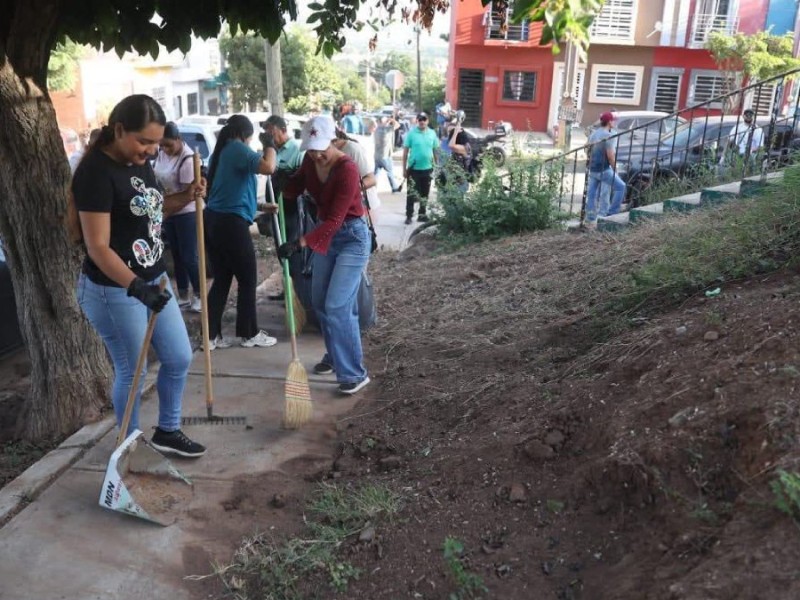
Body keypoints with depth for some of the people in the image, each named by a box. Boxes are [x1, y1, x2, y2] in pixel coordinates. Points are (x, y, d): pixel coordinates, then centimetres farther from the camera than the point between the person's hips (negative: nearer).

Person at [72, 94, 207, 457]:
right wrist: (136, 286, -35)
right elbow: (98, 248, -24)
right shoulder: (96, 173, -21)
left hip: (154, 280, 9)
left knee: (179, 358, 14)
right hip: (114, 291, -9)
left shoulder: (139, 162, 5)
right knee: (131, 372, 6)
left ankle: (167, 432, 33)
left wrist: (184, 198, 2)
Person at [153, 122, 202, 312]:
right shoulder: (162, 153, 0)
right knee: (177, 256, 12)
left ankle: (199, 296, 10)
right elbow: (155, 175, 17)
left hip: (186, 213, -7)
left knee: (189, 257, -4)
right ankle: (183, 296, 21)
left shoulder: (187, 159, -23)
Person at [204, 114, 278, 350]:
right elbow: (268, 167, -24)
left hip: (213, 220, 9)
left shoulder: (221, 151, 20)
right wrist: (270, 145, -4)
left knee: (221, 279, 12)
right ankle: (249, 334, 14)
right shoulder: (237, 149, -9)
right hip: (231, 223, -9)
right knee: (247, 280, 4)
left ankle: (211, 336, 13)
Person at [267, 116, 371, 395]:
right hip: (326, 235, 8)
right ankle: (335, 356, 33)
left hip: (352, 237, -8)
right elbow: (294, 190, 13)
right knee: (320, 301, 14)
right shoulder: (310, 160, -3)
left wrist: (300, 243, -35)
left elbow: (335, 219, -29)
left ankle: (355, 374, -5)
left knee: (337, 306, -13)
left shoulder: (347, 169, -26)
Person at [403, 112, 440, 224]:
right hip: (414, 169, -3)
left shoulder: (432, 133, 2)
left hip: (428, 168, 3)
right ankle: (409, 216, 8)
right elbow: (405, 152, -3)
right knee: (411, 194, 0)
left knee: (425, 194, 13)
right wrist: (404, 169, -5)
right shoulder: (411, 133, -7)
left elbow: (435, 151, 9)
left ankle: (422, 214, 25)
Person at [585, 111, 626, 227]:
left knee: (592, 194, 10)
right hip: (604, 170, -8)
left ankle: (590, 219, 12)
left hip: (592, 169, 8)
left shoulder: (593, 134, 12)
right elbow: (610, 155, -17)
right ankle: (612, 213, 3)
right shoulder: (608, 135, -14)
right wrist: (615, 169, -6)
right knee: (620, 186, 4)